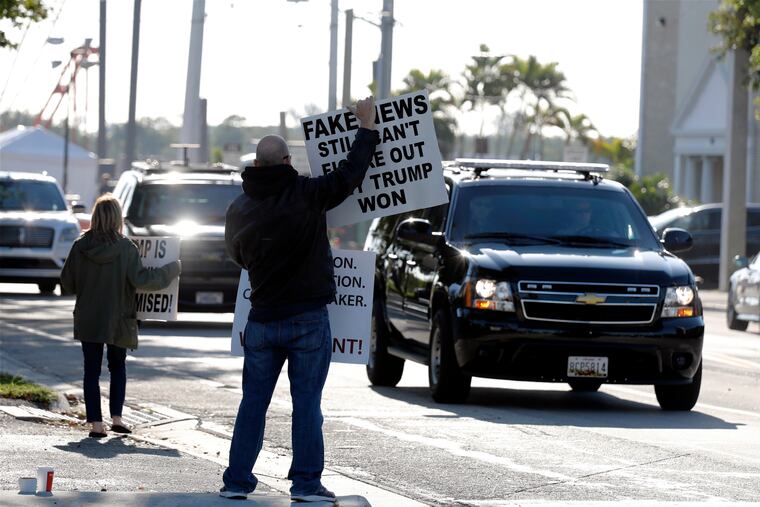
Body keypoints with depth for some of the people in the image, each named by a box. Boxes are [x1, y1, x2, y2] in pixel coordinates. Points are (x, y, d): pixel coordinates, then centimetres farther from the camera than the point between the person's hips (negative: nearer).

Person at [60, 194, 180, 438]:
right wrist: (171, 270, -4)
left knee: (92, 370, 6)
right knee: (117, 367, 19)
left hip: (88, 321, 1)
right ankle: (116, 417, 11)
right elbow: (140, 279, -15)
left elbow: (66, 283, 0)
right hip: (117, 320, -1)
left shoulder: (81, 246, -6)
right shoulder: (125, 247, -13)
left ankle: (96, 423, 0)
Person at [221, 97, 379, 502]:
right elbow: (350, 173, -3)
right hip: (307, 318, -3)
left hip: (262, 321, 3)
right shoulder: (306, 195, -11)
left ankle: (237, 480, 9)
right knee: (306, 403, 1)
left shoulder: (239, 209, 2)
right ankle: (306, 483, 1)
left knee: (253, 402, 9)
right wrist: (367, 127, 9)